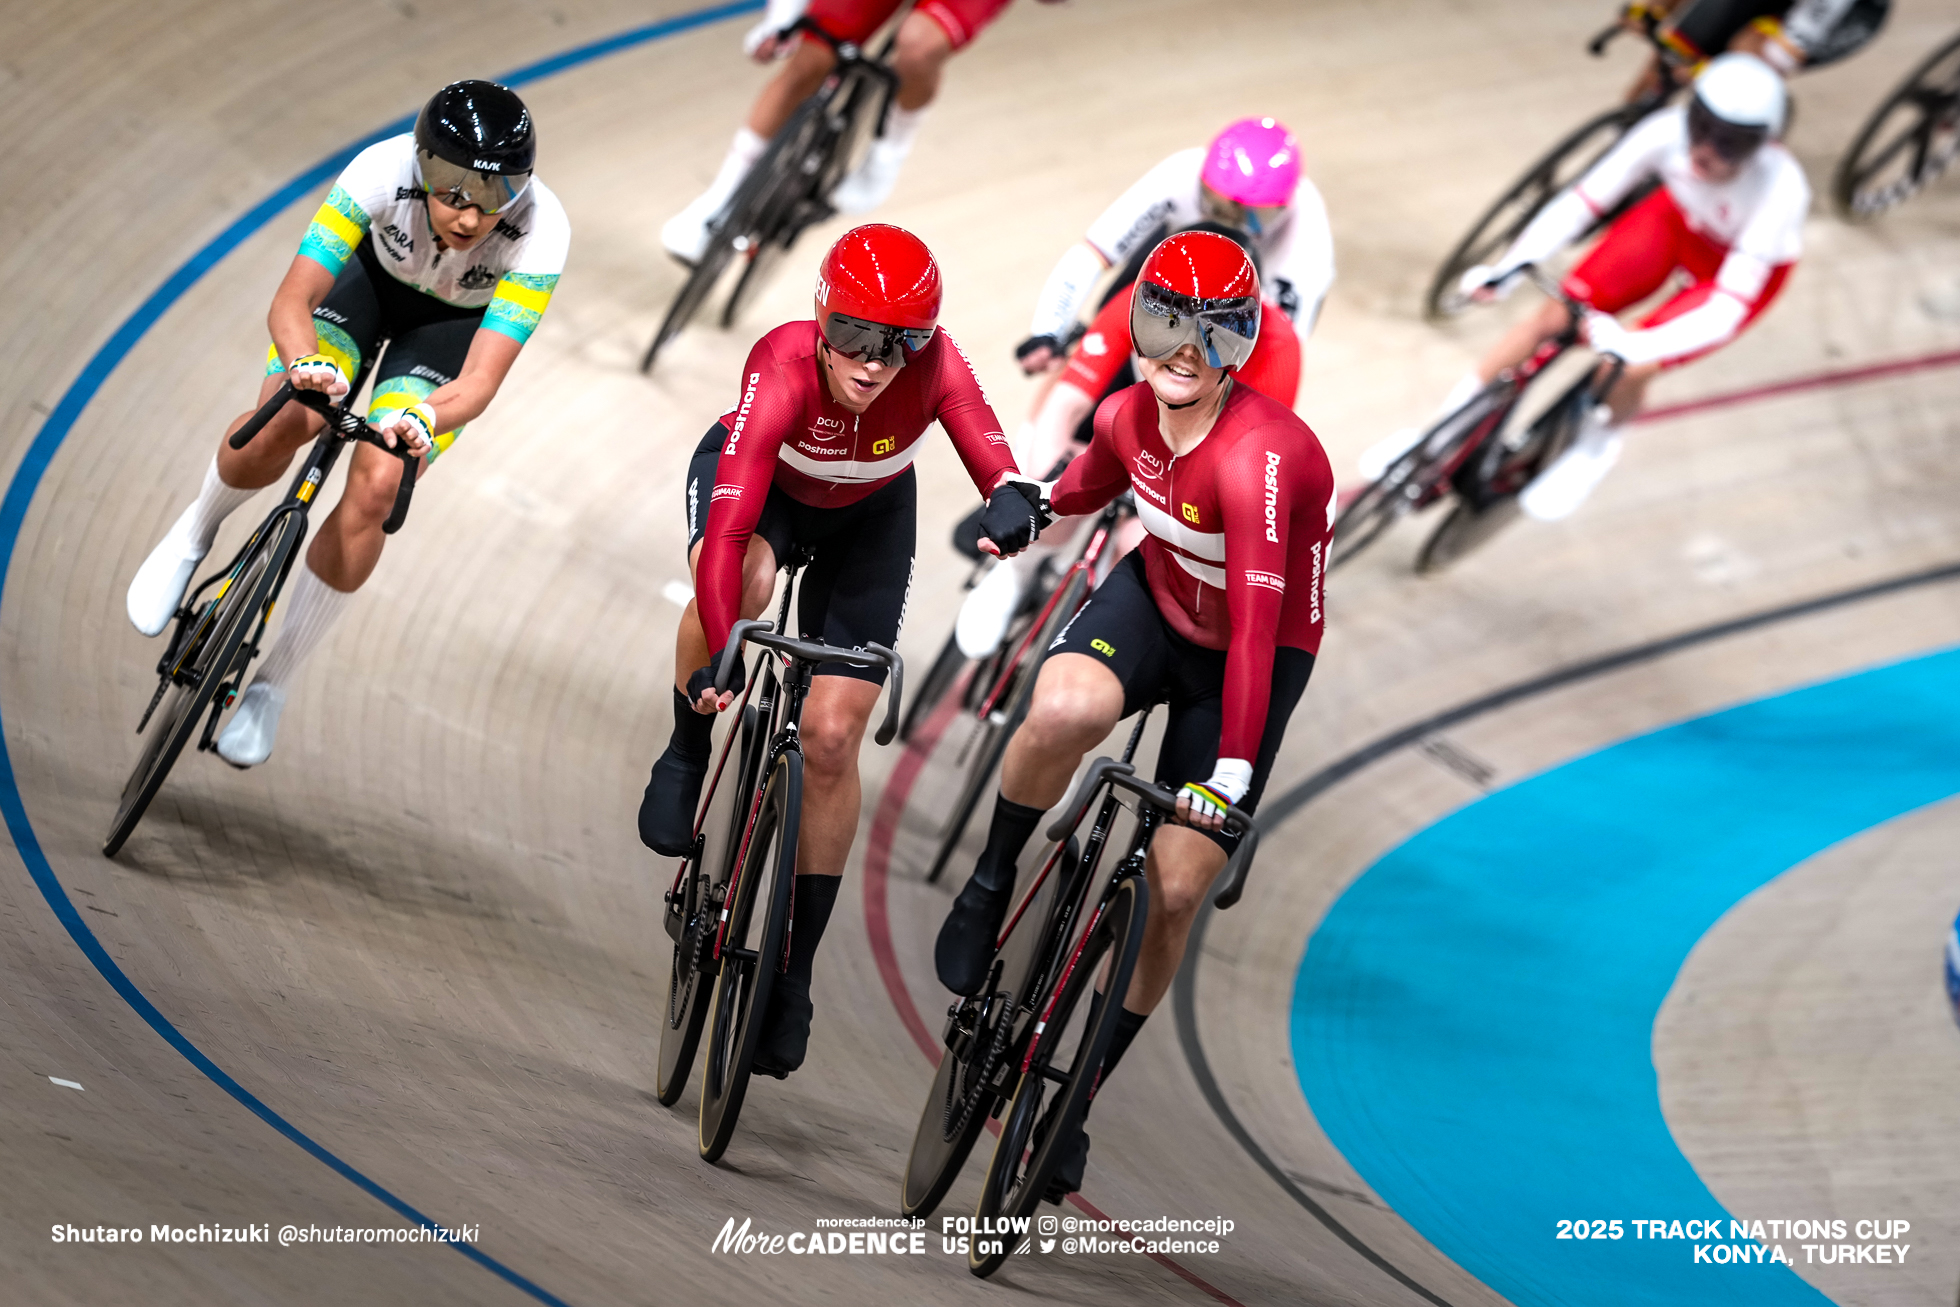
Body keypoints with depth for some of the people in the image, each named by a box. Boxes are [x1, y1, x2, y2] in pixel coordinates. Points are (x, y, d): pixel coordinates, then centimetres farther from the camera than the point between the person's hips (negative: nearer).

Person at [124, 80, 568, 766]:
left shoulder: (540, 233, -37)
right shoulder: (382, 171, -37)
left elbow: (480, 381, -40)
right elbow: (290, 302, -37)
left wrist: (424, 418, -61)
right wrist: (304, 364, -59)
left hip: (455, 323, 0)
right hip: (368, 274, 0)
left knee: (374, 486, -19)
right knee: (289, 419, -29)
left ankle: (271, 684, 0)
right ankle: (195, 533, 5)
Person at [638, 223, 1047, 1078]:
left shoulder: (934, 364, -34)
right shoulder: (783, 372, -40)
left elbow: (993, 460, -41)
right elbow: (727, 534, -46)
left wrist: (1013, 503, -66)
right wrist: (717, 663, -56)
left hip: (867, 518, 2)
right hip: (762, 485, -2)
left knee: (830, 739, -5)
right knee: (744, 582, -38)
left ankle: (795, 969, 8)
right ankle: (686, 758, -10)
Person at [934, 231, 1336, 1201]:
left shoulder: (1258, 457, -35)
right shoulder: (1128, 417, -15)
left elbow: (1256, 628, -40)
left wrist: (1232, 774, -44)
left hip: (1251, 657, -3)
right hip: (1154, 601, 4)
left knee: (1173, 893, -6)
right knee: (1063, 712, -34)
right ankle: (990, 886, -8)